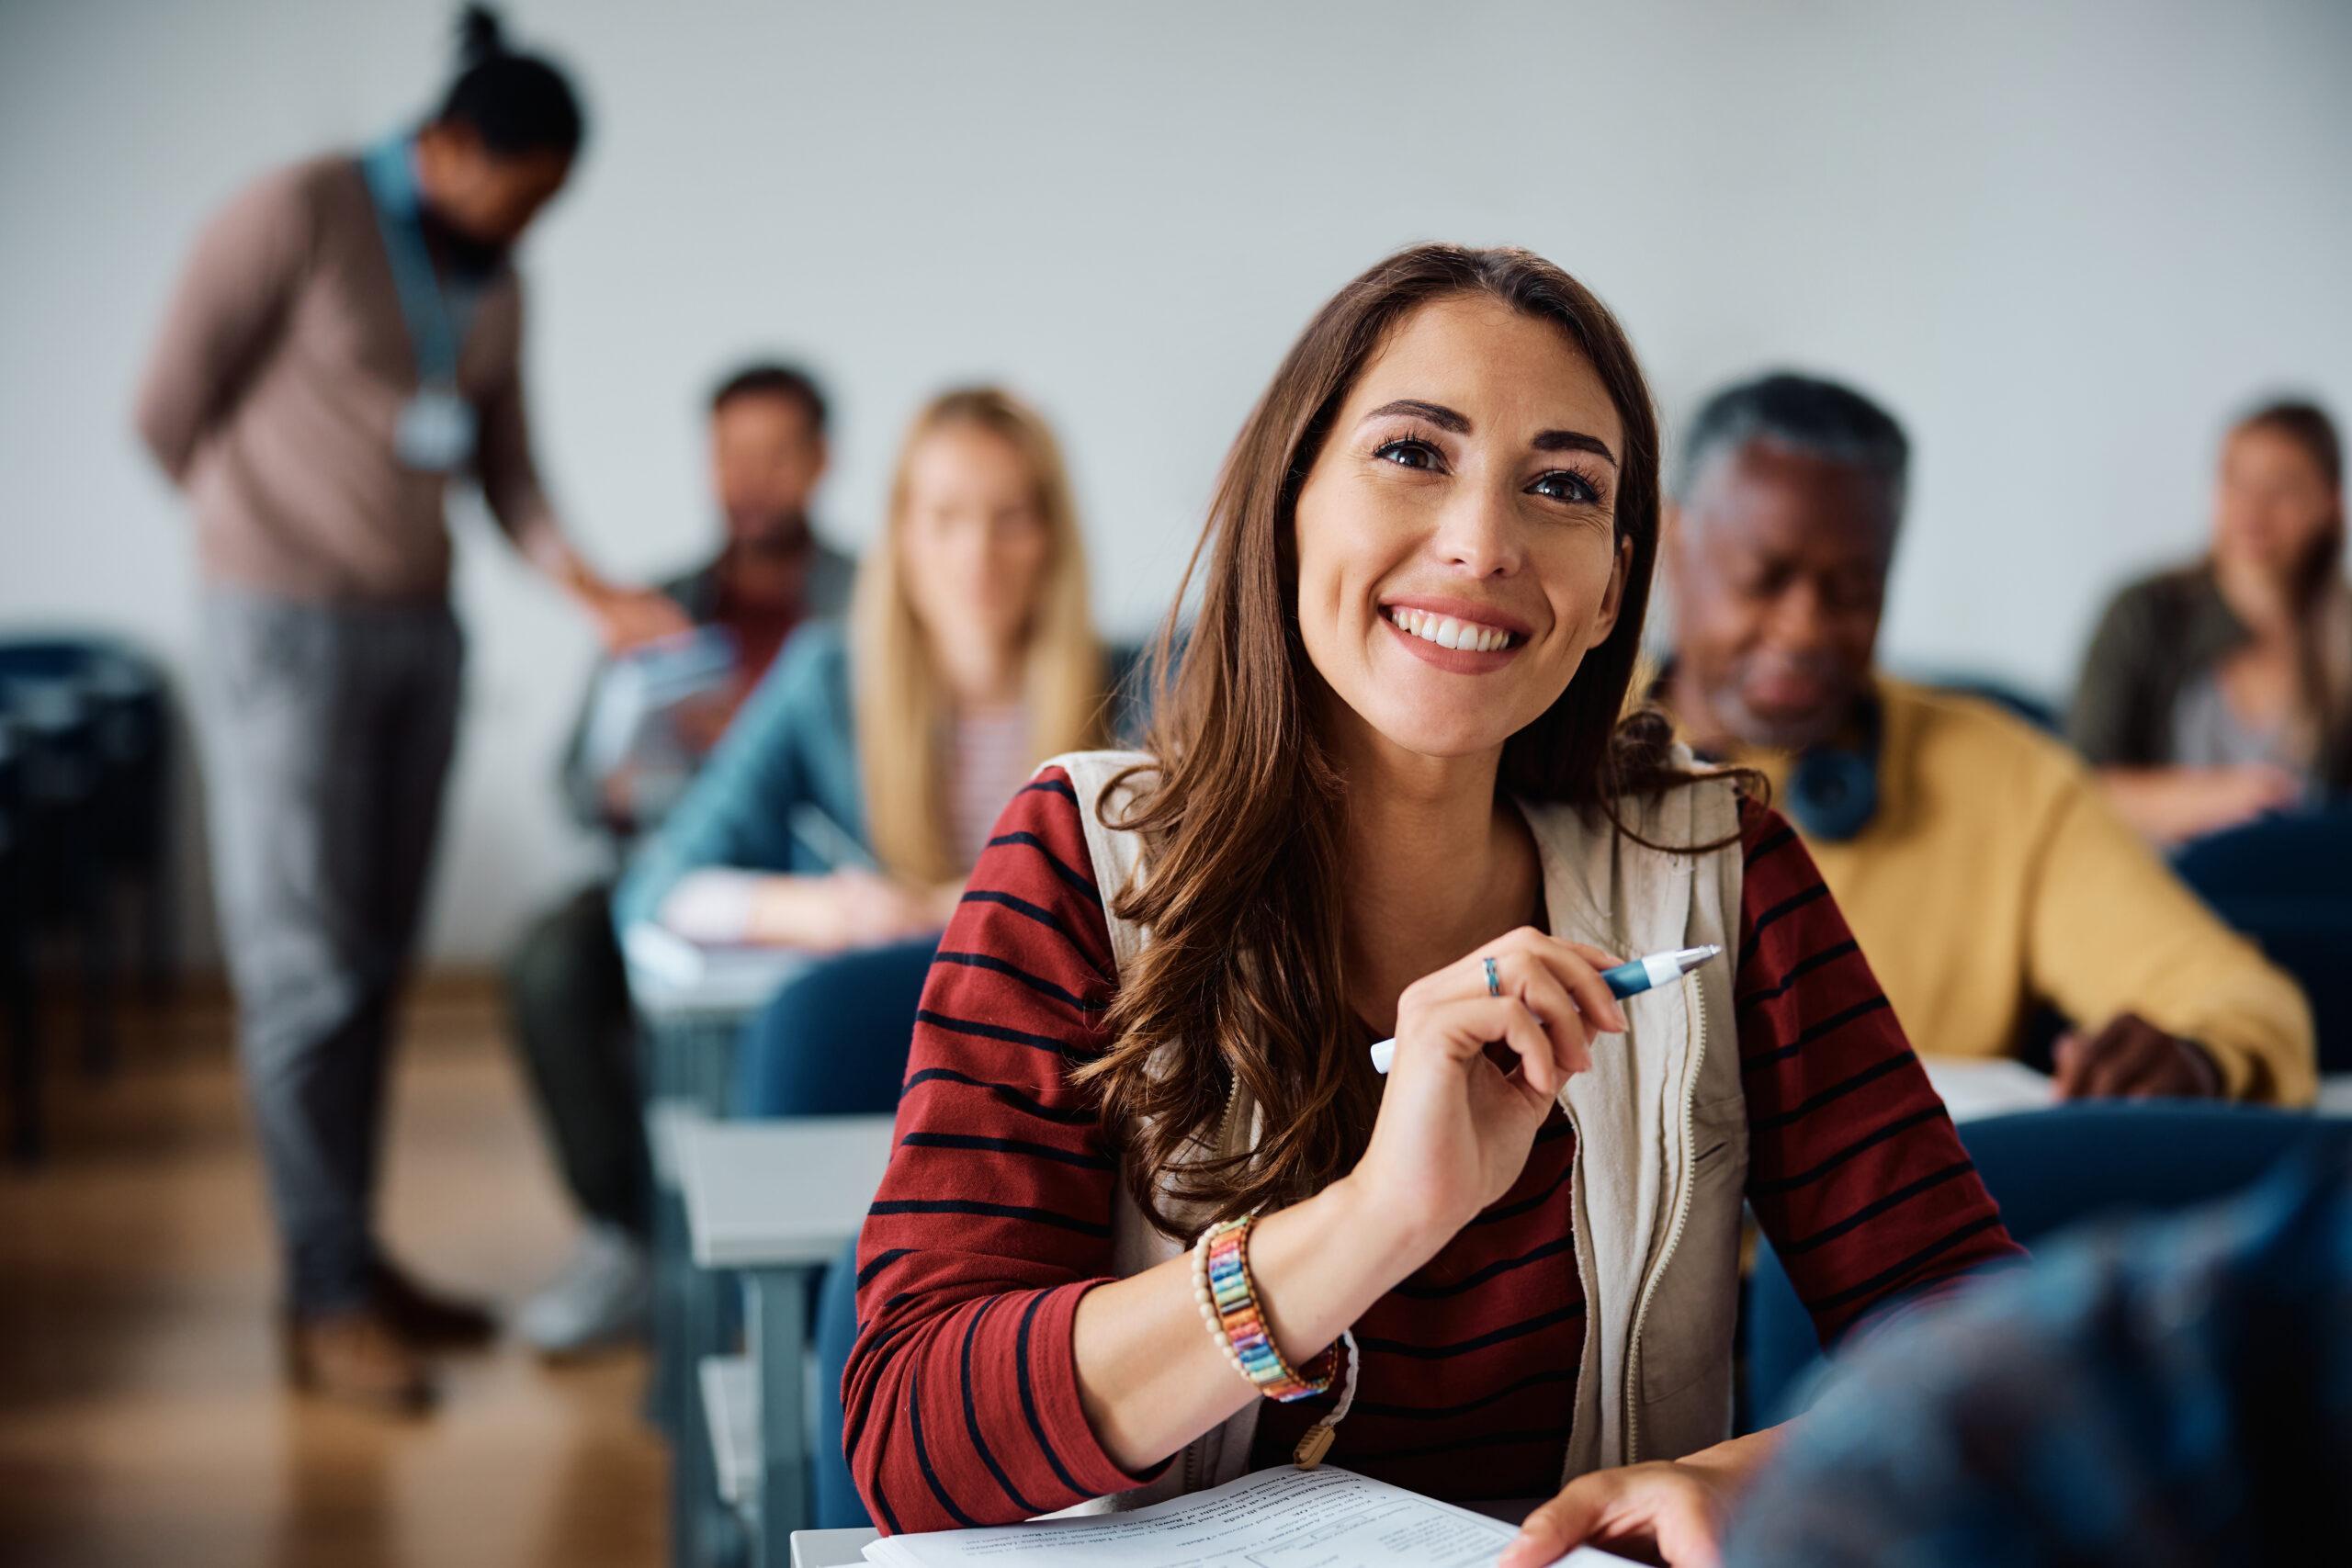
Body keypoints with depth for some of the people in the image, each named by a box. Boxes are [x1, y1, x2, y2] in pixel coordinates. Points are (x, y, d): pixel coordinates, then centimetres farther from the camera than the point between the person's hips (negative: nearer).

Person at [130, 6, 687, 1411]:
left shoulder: (494, 285, 12)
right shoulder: (299, 215, -10)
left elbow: (506, 465, 10)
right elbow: (174, 402, -7)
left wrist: (588, 585, -7)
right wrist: (277, 538, 6)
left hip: (418, 626, 7)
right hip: (289, 624, -7)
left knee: (378, 961, 8)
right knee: (307, 963, -6)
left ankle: (352, 1256, 17)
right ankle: (330, 1299, -3)